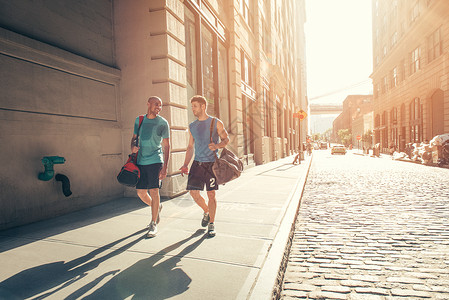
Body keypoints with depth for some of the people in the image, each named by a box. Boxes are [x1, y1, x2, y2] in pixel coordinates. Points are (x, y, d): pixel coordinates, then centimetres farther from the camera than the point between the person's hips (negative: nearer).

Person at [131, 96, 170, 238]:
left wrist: (165, 167, -10)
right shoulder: (139, 120, 10)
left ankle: (154, 224, 8)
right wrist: (133, 147, -4)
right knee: (140, 192, 6)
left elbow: (166, 146, -3)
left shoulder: (163, 123, -2)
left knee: (154, 191, -6)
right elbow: (134, 137, 21)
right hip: (141, 161, 4)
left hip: (155, 161, -4)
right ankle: (157, 208, 36)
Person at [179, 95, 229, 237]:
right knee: (194, 192, -2)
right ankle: (206, 211, 27)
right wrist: (185, 165, 7)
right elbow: (190, 147, 16)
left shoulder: (216, 123, 1)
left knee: (211, 194, 0)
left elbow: (226, 139, 2)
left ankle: (211, 224, 14)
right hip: (197, 163, 4)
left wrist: (217, 146, -19)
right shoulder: (192, 126, 13)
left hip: (212, 163, -4)